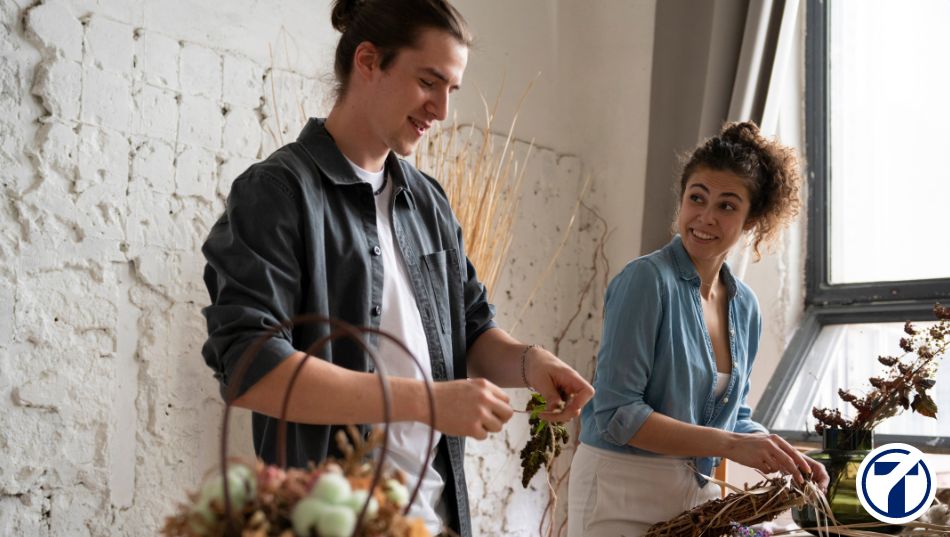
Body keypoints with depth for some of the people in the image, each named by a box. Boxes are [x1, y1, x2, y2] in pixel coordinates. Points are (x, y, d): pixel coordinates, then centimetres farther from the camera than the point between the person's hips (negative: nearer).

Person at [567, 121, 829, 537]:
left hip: (696, 492, 6)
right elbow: (617, 414, -20)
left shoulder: (745, 306, 5)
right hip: (624, 493, -6)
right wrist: (730, 445, -22)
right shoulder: (647, 280, -16)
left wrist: (784, 459, -3)